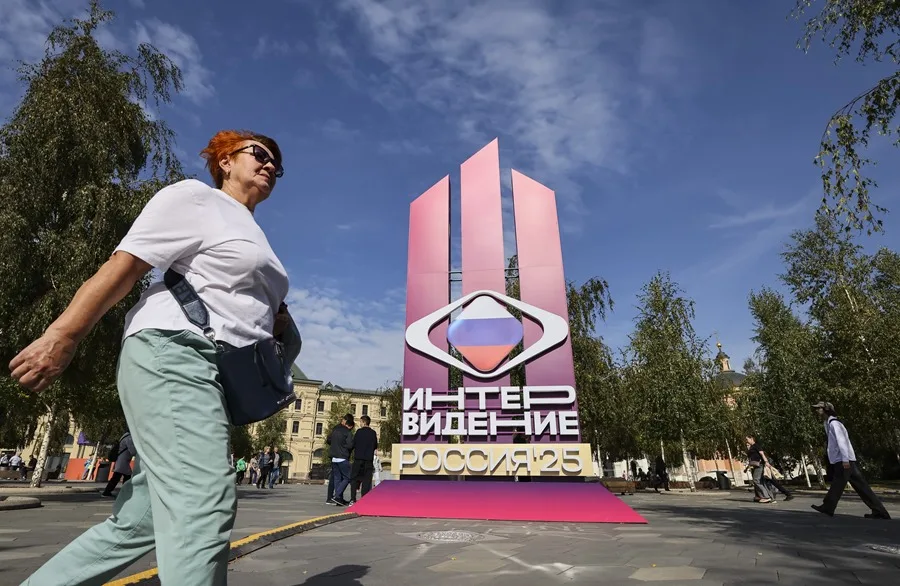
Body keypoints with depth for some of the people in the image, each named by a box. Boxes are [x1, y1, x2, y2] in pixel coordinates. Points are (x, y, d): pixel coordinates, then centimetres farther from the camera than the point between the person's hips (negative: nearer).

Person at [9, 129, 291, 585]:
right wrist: (62, 336, -12)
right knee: (203, 503, -19)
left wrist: (277, 324, 10)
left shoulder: (253, 237, 26)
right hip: (173, 357, -9)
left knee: (137, 523, 9)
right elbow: (123, 266, -7)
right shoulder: (195, 197, 2)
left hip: (213, 375, 9)